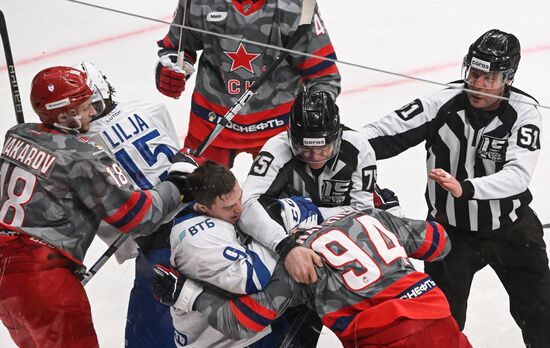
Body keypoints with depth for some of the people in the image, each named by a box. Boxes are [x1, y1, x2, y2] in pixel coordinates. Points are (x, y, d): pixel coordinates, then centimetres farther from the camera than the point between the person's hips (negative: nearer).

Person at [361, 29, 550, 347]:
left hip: (511, 227, 0)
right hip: (450, 228, 0)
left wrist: (465, 188, -49)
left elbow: (517, 175, -32)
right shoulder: (443, 103, -18)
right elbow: (386, 134, -17)